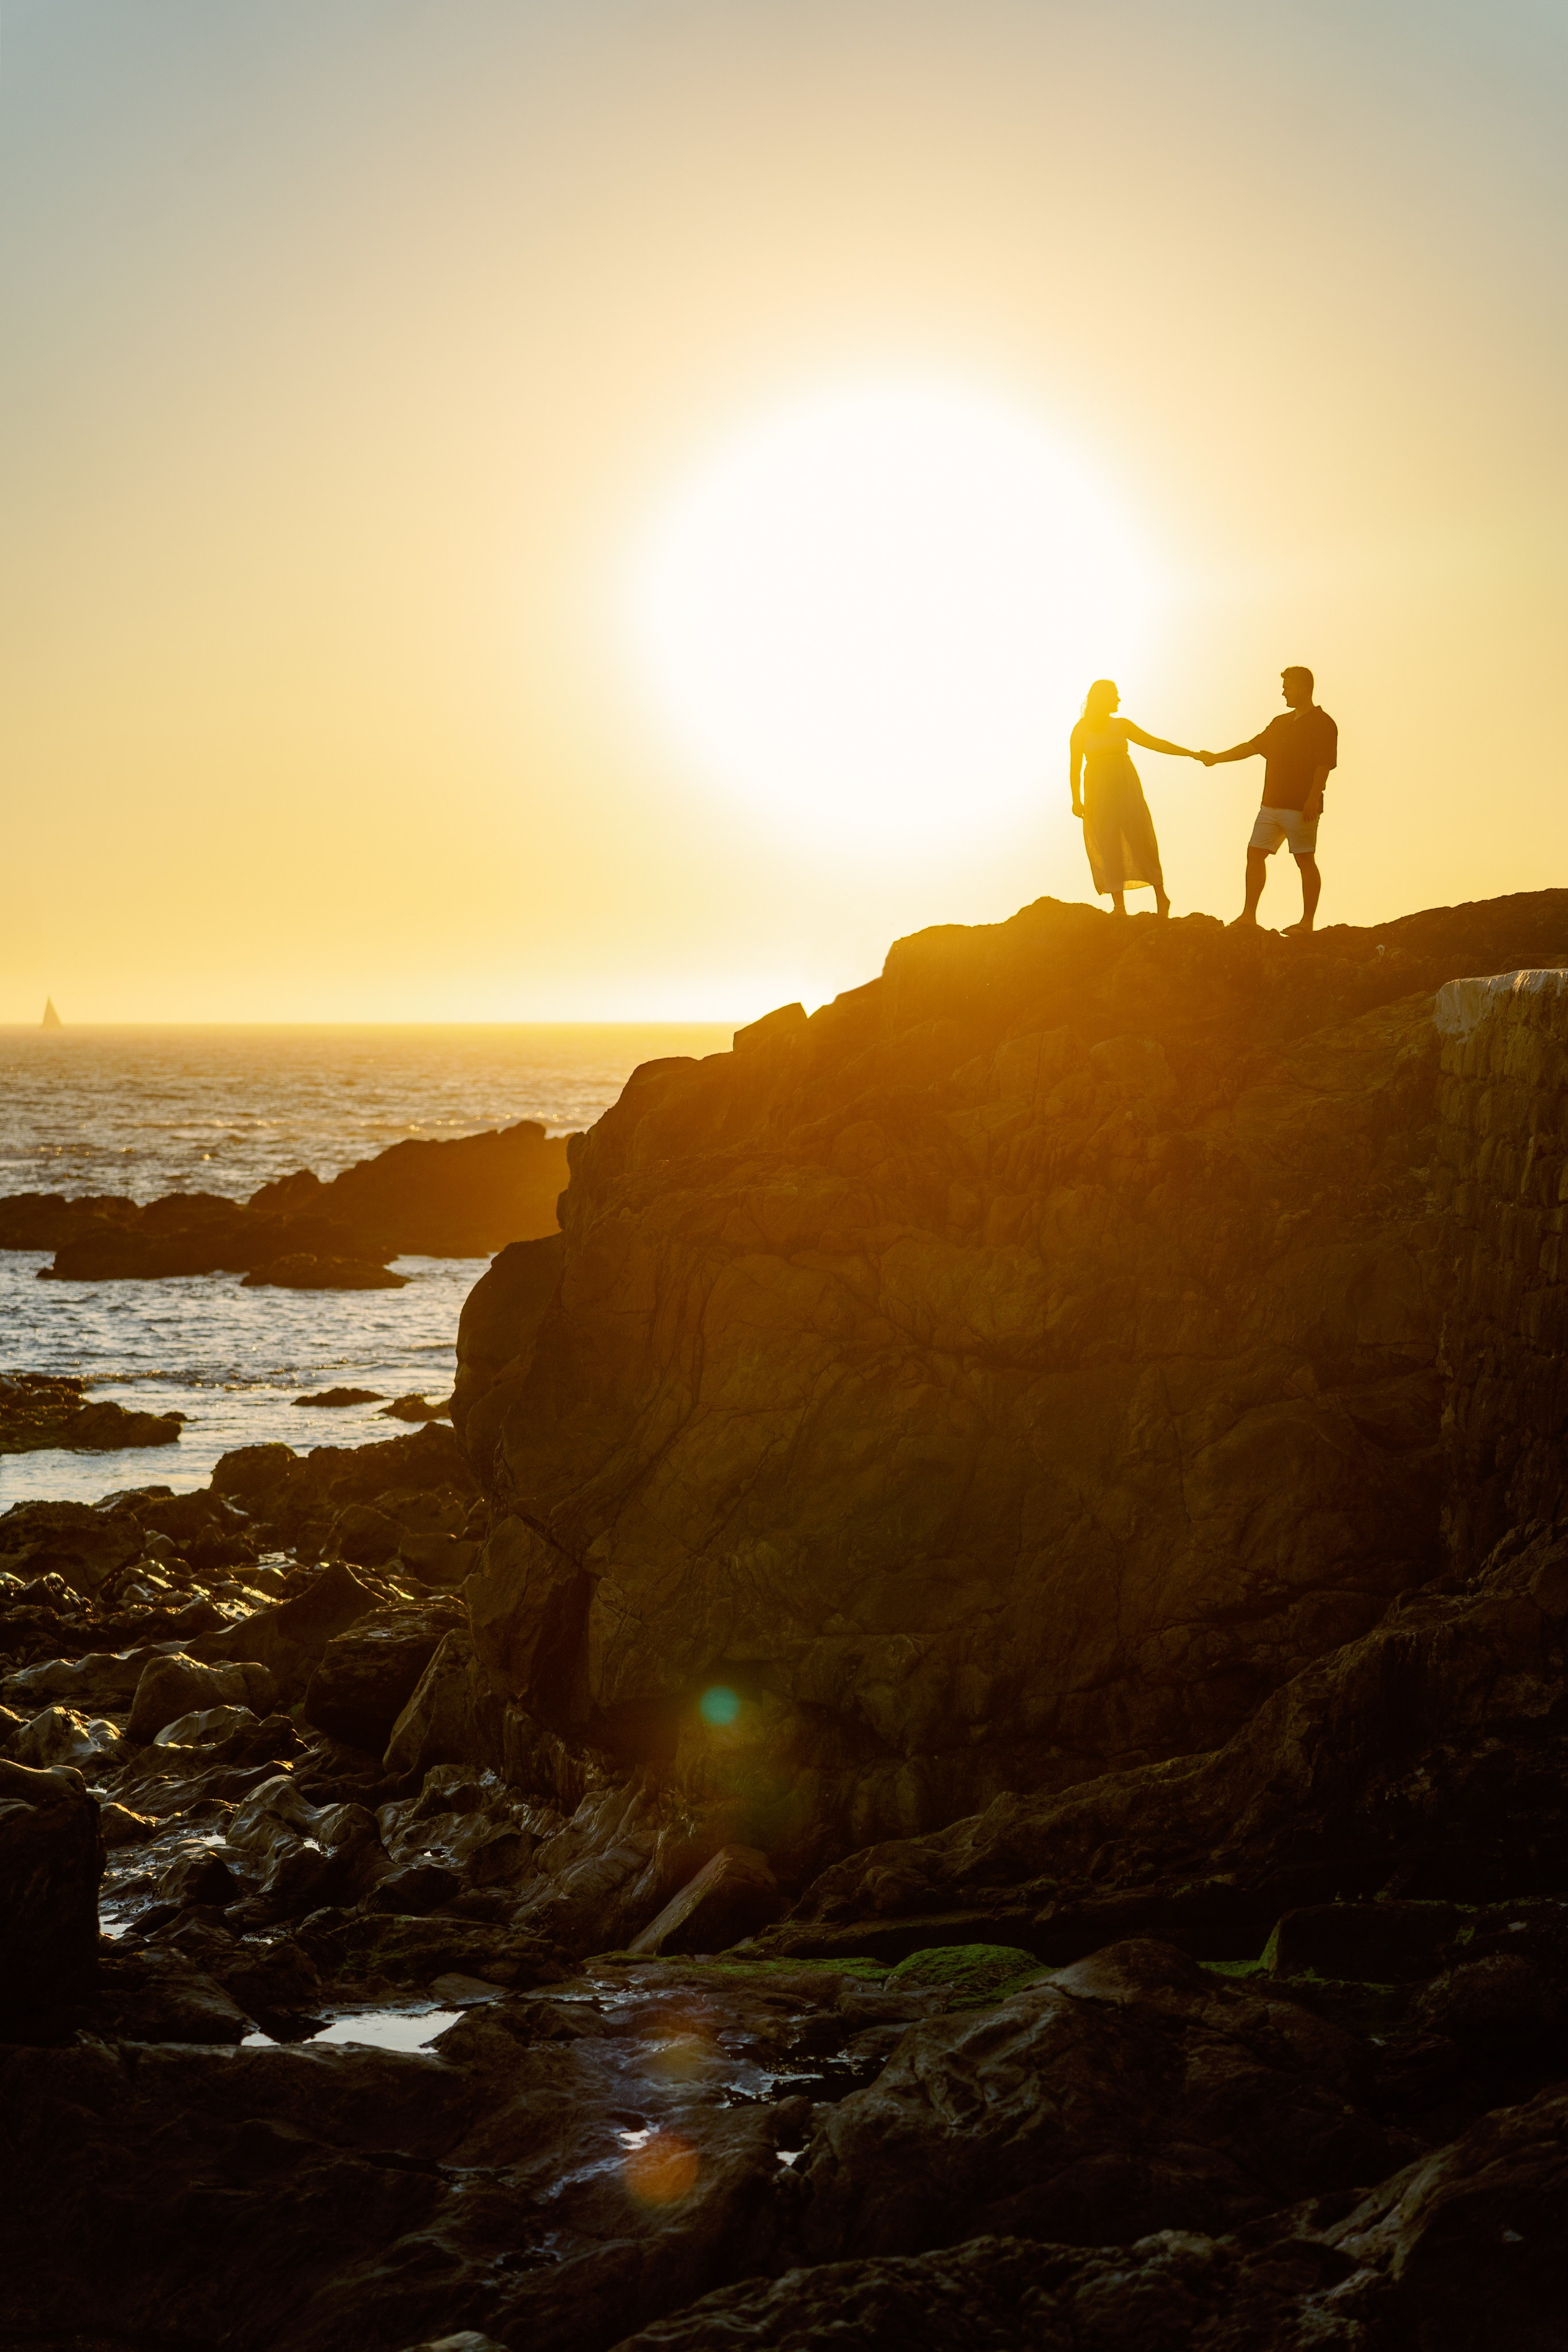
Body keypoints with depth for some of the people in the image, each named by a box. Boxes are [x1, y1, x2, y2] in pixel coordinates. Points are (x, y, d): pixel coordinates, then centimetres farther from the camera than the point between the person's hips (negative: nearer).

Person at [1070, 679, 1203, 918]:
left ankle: (1161, 897, -2)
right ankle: (1119, 906, -6)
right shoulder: (1082, 730, 5)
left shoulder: (1121, 726, 12)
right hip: (1099, 791, -2)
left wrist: (1191, 754, 9)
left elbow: (1155, 743, 12)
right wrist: (1077, 799, -7)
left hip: (1126, 788, 2)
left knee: (1141, 839, -7)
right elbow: (1075, 767, 2)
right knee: (1108, 846, -6)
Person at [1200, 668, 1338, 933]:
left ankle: (1308, 921, 0)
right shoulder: (1281, 723, 18)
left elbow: (1324, 765, -13)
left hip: (1301, 807, -8)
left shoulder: (1323, 724, -6)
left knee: (1305, 860, -4)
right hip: (1272, 802, 8)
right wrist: (1217, 758, 17)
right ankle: (1249, 915, 7)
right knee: (1255, 853, 4)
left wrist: (1313, 799, -21)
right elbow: (1252, 746, 22)